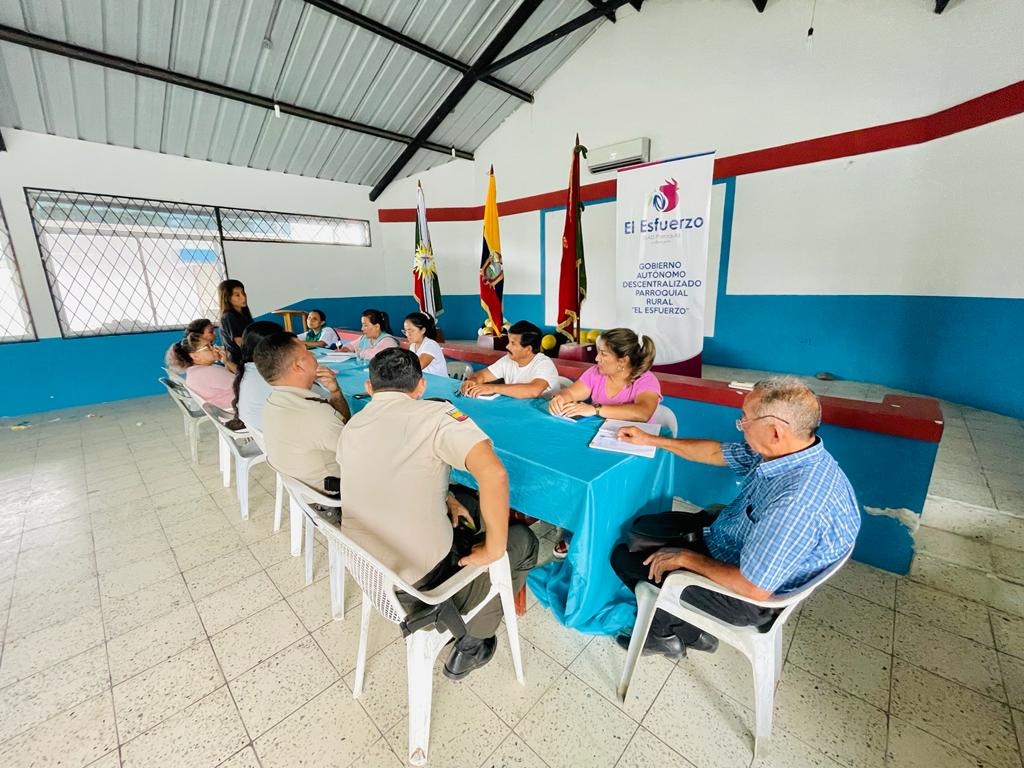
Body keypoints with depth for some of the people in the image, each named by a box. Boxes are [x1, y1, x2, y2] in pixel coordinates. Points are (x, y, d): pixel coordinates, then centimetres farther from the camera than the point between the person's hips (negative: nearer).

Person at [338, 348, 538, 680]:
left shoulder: (351, 426, 2)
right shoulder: (435, 414, -18)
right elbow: (493, 473, -32)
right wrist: (493, 550, -19)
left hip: (362, 567, 7)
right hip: (419, 585, -6)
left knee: (466, 504, 24)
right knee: (524, 540, 13)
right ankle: (471, 645, 23)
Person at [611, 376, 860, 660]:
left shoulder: (797, 502, -38)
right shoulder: (784, 450, -11)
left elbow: (753, 588, -31)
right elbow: (715, 452, 4)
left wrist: (686, 558, -16)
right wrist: (650, 440, 10)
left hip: (742, 594, -8)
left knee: (624, 558, 0)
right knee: (643, 527, 14)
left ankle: (665, 632, 30)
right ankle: (692, 630, 24)